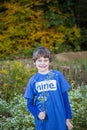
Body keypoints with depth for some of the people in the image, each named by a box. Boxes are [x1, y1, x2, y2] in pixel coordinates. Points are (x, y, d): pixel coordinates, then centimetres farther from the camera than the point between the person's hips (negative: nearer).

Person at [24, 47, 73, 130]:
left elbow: (65, 98, 2)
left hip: (60, 120, -1)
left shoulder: (57, 75, -2)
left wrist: (68, 118, 1)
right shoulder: (33, 80, 1)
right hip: (42, 123, 1)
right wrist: (37, 113, -13)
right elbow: (30, 103, 6)